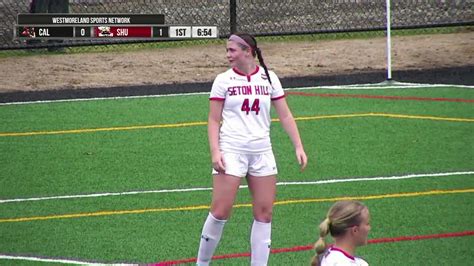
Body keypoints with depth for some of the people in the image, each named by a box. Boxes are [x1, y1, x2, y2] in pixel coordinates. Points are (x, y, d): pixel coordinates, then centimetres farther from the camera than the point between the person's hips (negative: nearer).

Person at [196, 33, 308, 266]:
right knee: (220, 212, -8)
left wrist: (298, 147, 1)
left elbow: (285, 116, 9)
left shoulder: (269, 78, 6)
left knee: (264, 213, 1)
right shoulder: (223, 80, 1)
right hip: (231, 151, -3)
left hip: (262, 152, 3)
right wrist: (215, 152, -12)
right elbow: (214, 120, 0)